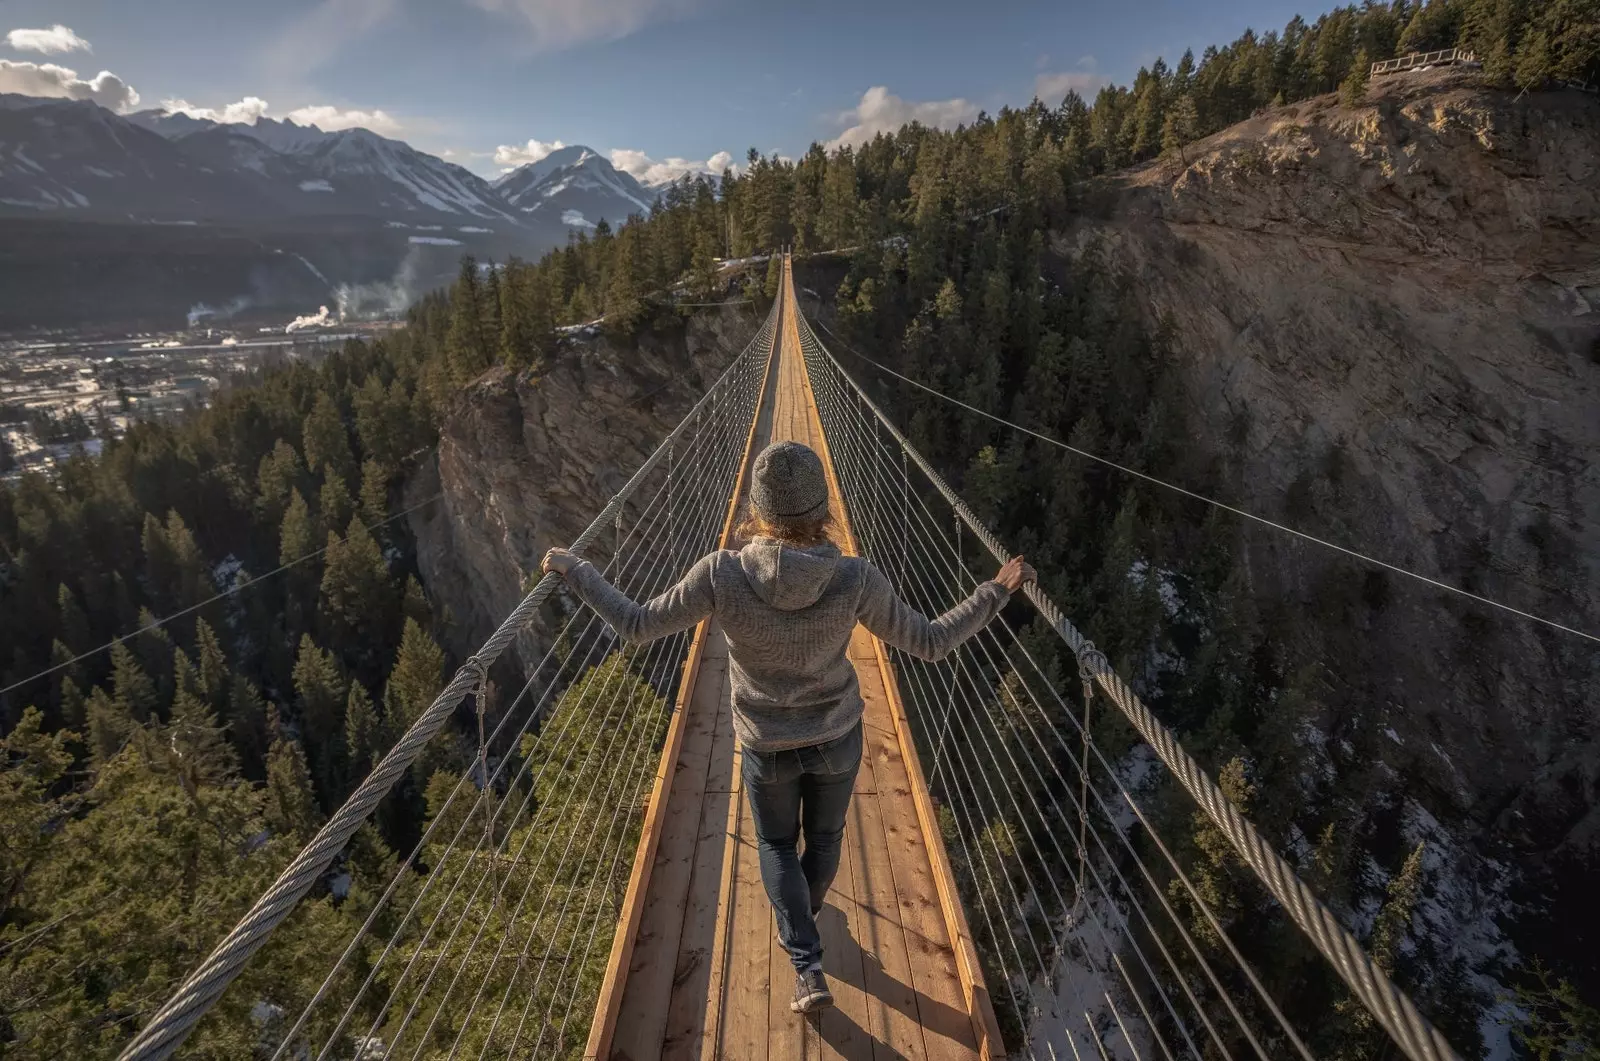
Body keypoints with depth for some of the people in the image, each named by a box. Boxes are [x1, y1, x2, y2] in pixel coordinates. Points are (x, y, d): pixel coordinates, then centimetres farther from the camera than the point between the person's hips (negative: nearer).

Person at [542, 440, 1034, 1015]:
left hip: (767, 746, -1)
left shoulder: (721, 574, -28)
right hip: (838, 737, 1)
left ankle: (807, 966, 21)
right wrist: (997, 591, -6)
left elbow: (636, 625, -17)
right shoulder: (854, 578, -27)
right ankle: (802, 915, 59)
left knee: (777, 844, 28)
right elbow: (930, 642, -17)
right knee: (824, 835, 31)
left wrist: (575, 571, -3)